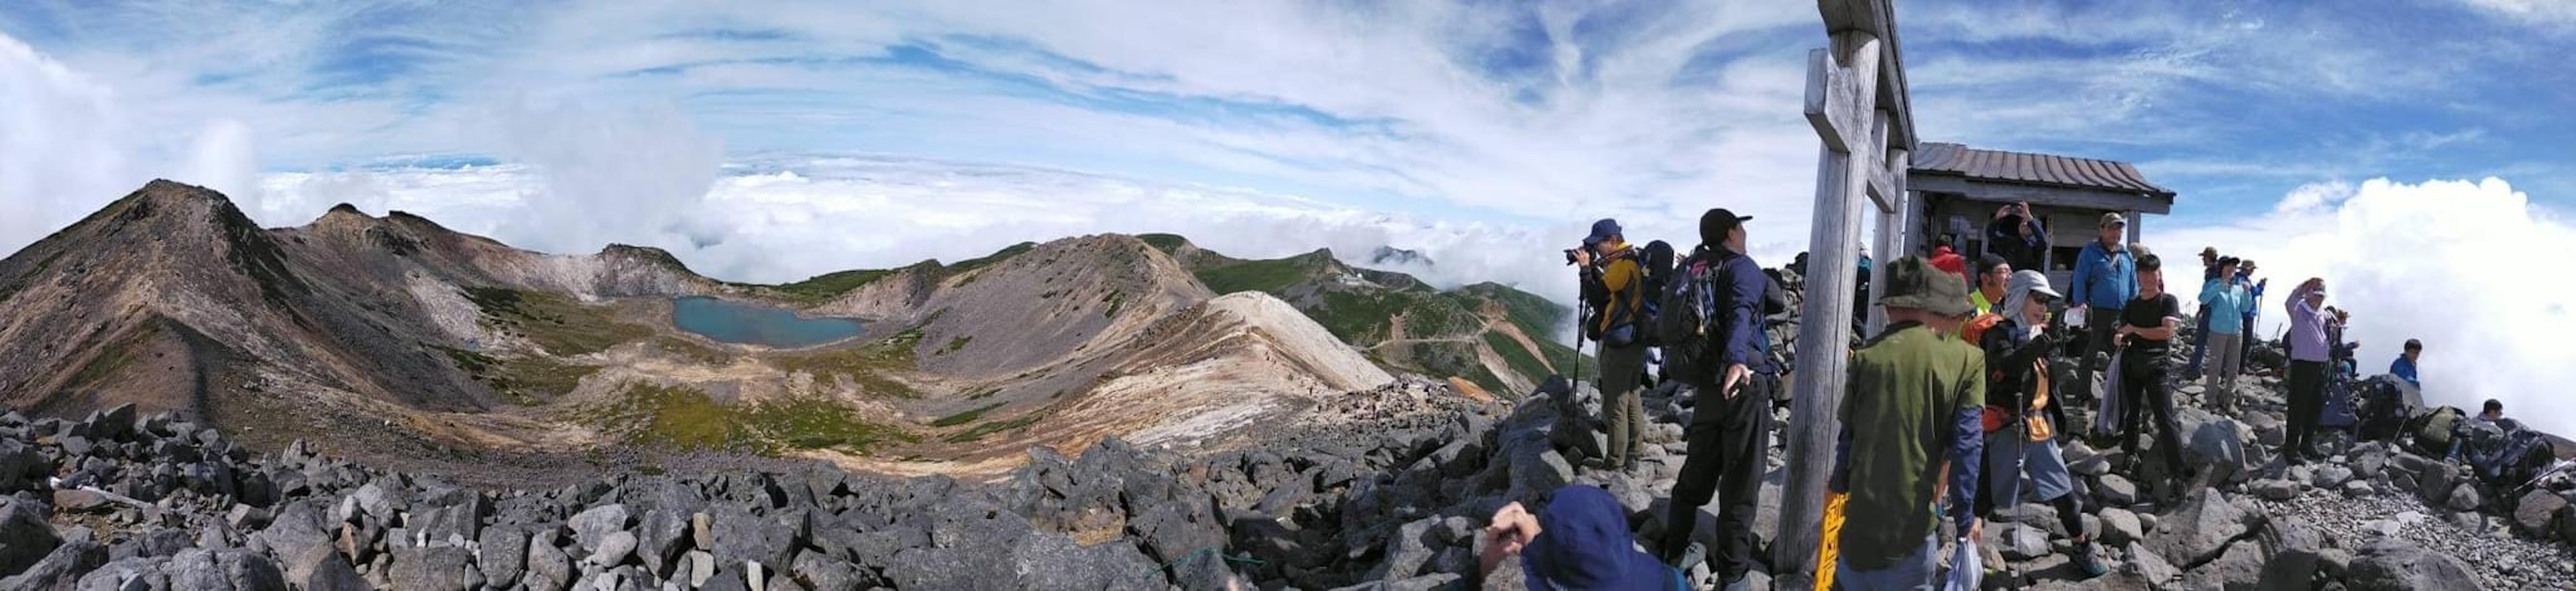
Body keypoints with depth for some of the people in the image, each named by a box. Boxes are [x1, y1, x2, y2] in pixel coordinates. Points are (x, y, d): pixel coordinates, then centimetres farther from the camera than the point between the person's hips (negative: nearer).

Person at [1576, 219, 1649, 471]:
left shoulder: (1622, 264, -16)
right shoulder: (1637, 261, 14)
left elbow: (1597, 297, -17)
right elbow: (1607, 292, 15)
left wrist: (1586, 268, -9)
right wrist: (1593, 267, 7)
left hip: (1620, 345, -10)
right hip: (1637, 342, 10)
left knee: (1615, 404, -3)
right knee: (1632, 398, 15)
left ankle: (1616, 460, 2)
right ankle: (1632, 454, 23)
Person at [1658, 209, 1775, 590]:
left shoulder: (1691, 269, 12)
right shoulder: (1742, 267, -8)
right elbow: (1741, 313, -27)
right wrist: (1736, 360, -43)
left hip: (1704, 383, 7)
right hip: (1744, 382, -7)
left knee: (1697, 471, 20)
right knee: (1741, 480, -1)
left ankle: (1675, 551, 30)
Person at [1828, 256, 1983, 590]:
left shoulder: (1867, 355, -2)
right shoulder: (1966, 360, -5)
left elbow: (1848, 433, 4)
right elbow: (1967, 445, -10)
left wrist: (1839, 485, 20)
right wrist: (1965, 517, -4)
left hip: (1861, 512, 2)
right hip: (1914, 513, -2)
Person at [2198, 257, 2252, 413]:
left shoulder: (2238, 286, 10)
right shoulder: (2214, 284, -4)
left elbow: (2245, 308, 11)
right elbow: (2203, 299, -22)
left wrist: (2247, 293, -5)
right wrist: (2221, 284, -26)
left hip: (2237, 331, 5)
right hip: (2218, 331, -5)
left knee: (2233, 368, 9)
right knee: (2216, 367, -2)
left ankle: (2229, 401, 16)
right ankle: (2213, 401, 6)